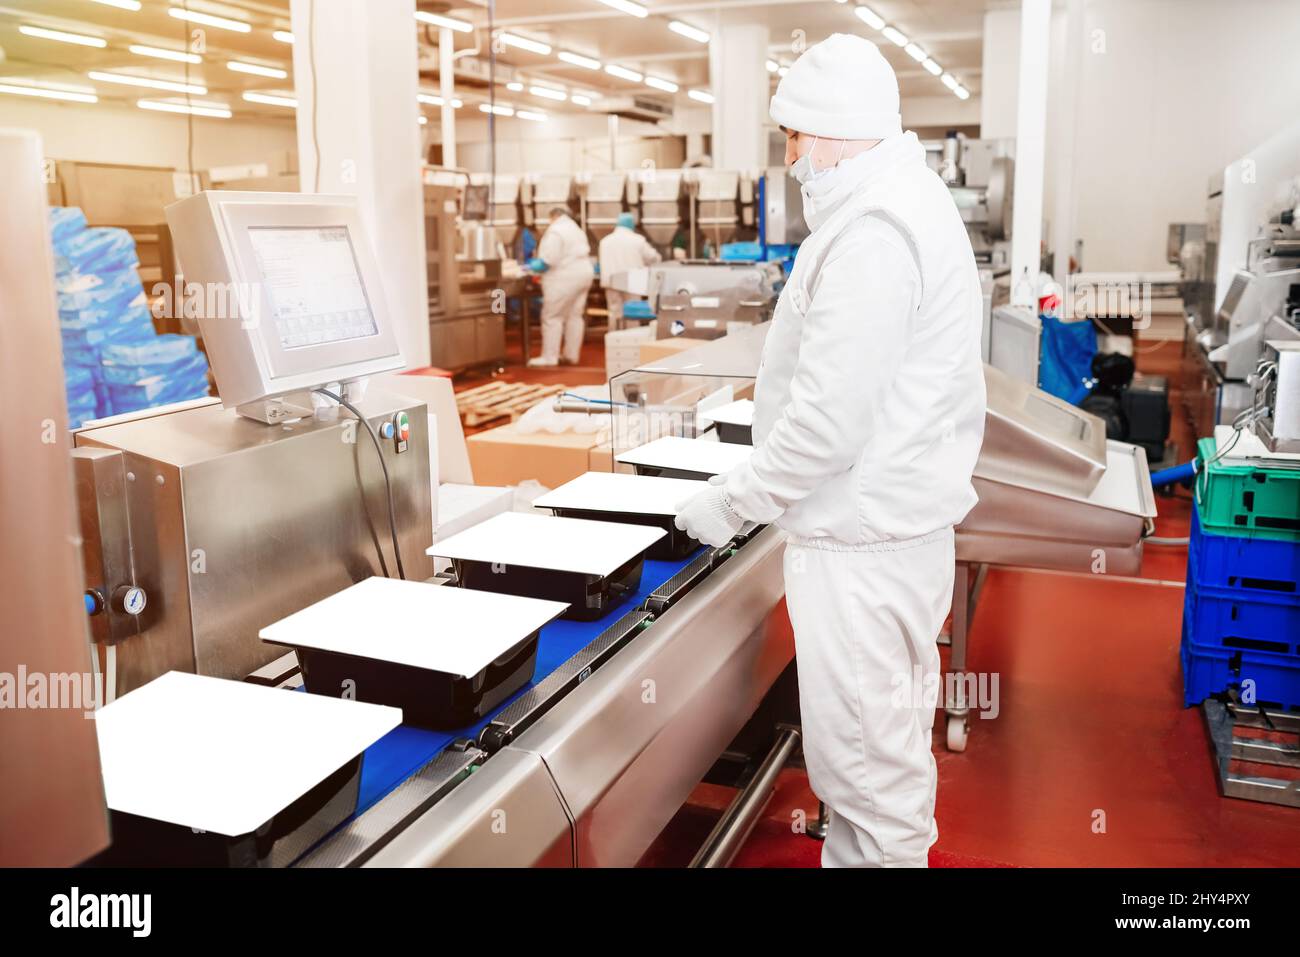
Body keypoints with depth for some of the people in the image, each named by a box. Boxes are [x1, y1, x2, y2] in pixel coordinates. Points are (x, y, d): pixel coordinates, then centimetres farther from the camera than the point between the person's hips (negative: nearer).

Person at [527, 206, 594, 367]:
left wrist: (535, 266, -1)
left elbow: (549, 259, -18)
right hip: (583, 274, 9)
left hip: (564, 279, -9)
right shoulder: (577, 230, 19)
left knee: (552, 316, -4)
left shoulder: (555, 231, -11)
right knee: (575, 316, 10)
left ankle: (549, 357, -4)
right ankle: (571, 355, 12)